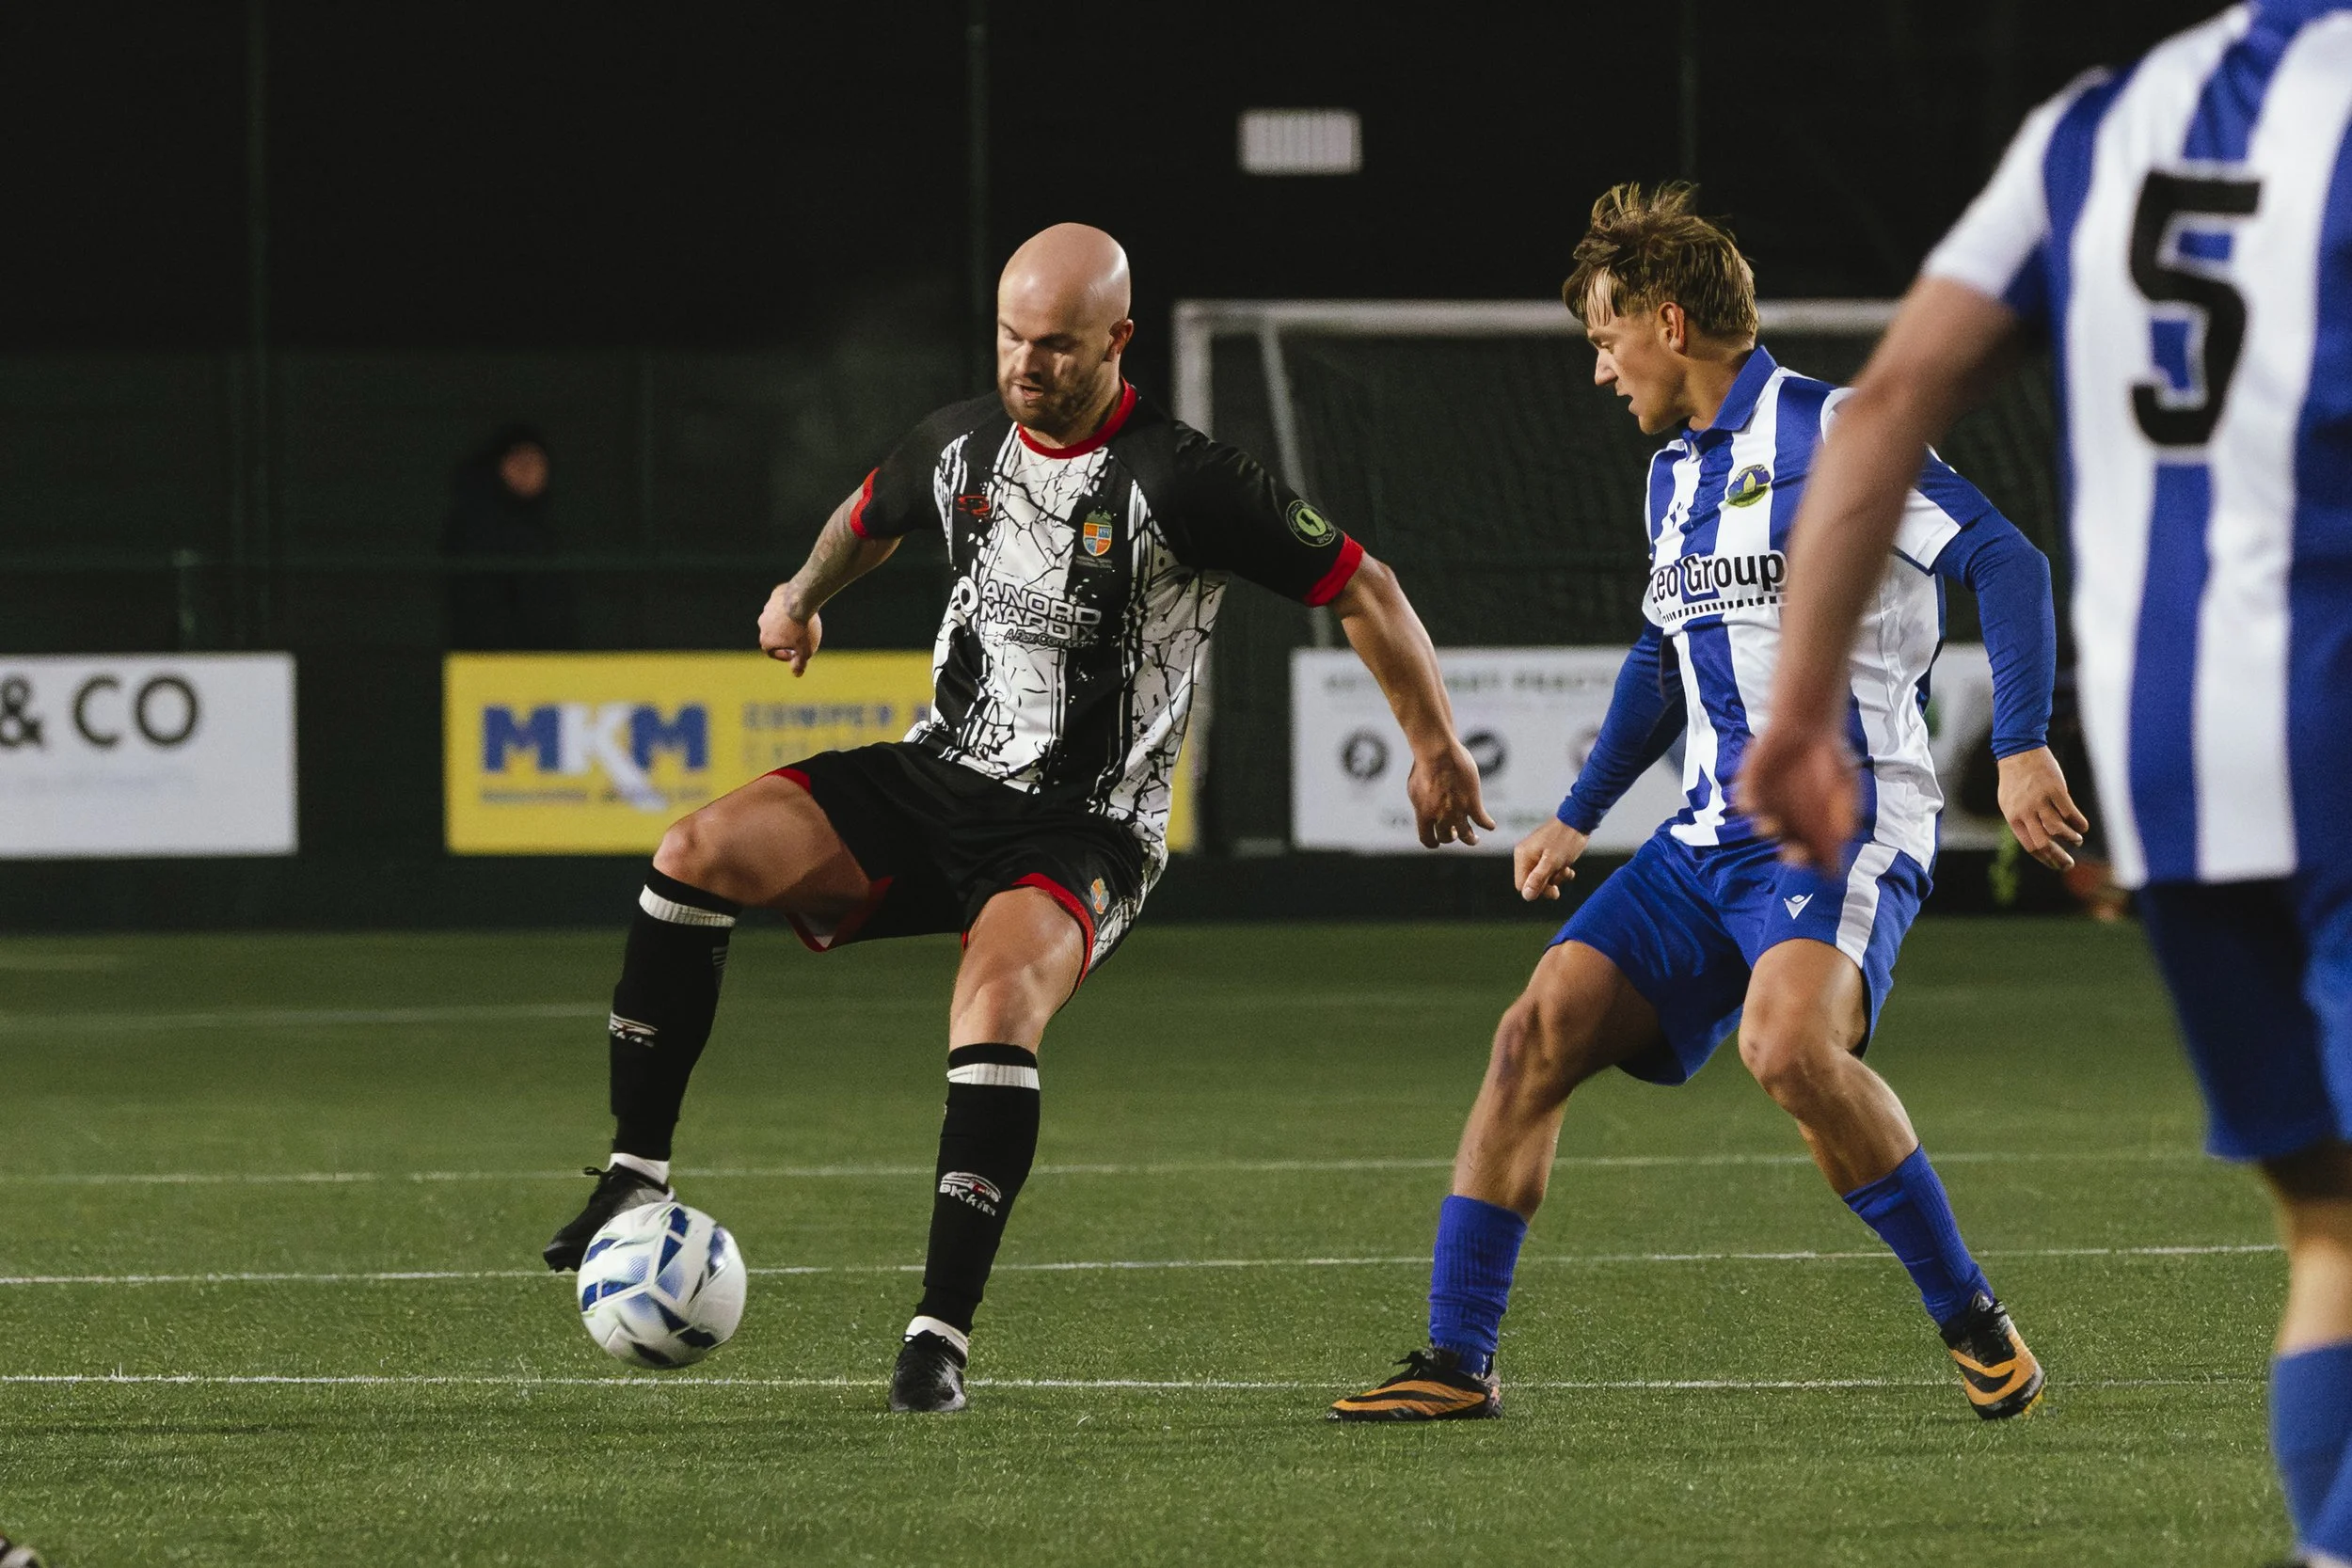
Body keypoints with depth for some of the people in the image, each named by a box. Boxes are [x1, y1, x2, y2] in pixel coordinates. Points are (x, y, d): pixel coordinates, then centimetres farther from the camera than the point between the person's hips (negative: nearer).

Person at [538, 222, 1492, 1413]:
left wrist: (1435, 748, -1)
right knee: (702, 852, -18)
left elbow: (1364, 592, -7)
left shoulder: (1179, 485, -15)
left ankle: (942, 1334, -30)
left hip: (1085, 832, -5)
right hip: (940, 778, 5)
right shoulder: (962, 443, 3)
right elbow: (871, 516, 29)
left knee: (998, 1003, -35)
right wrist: (802, 596, 41)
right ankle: (638, 1173, -11)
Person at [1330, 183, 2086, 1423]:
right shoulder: (1675, 473, 18)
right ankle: (1456, 1362, 0)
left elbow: (2006, 562, -13)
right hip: (1709, 842, 8)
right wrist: (1579, 817, 34)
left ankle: (1973, 1322, -17)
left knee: (1788, 1043, -33)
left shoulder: (1828, 433, -8)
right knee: (1536, 1033, -5)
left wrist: (2020, 747, -23)